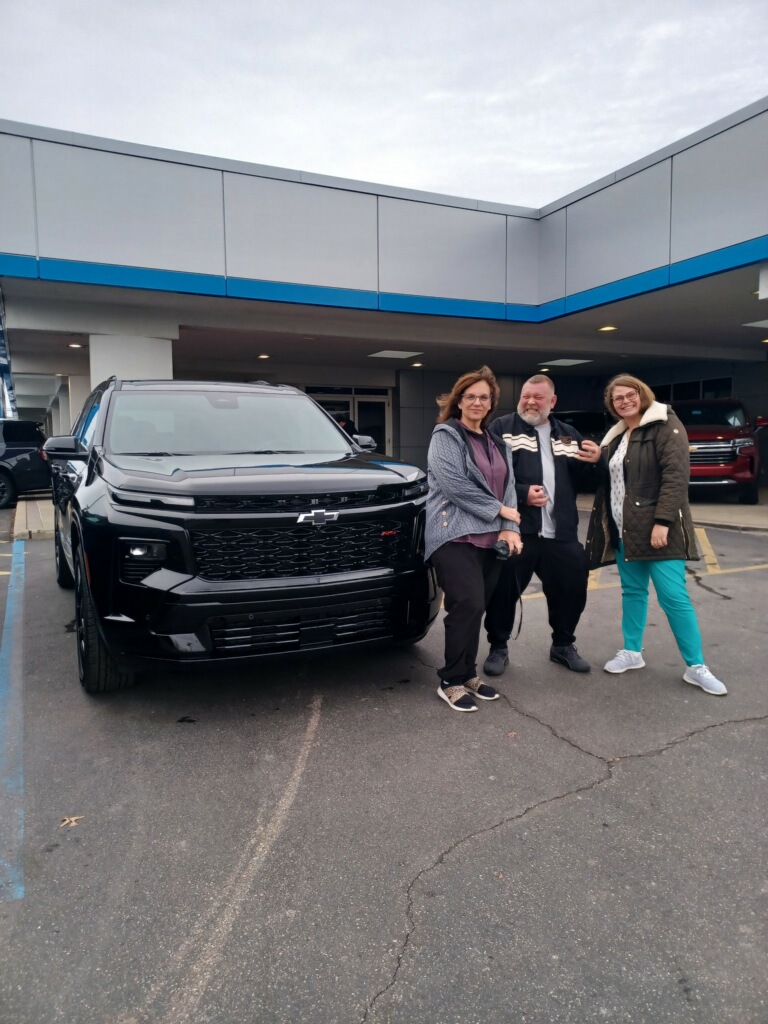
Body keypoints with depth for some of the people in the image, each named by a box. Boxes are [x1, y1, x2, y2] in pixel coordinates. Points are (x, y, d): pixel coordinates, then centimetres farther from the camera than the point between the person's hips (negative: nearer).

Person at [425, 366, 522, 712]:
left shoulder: (497, 442, 19)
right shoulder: (445, 436, -3)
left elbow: (508, 486, 13)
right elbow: (454, 484, -15)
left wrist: (509, 528, -3)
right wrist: (499, 510, -10)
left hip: (489, 538, 7)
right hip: (455, 536, -6)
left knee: (476, 608, 9)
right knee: (468, 606, -14)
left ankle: (468, 675, 22)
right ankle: (451, 682, -1)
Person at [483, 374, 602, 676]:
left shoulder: (569, 435, 18)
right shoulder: (502, 428, 1)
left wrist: (596, 461, -2)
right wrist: (521, 493, -18)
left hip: (561, 534, 5)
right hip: (514, 531, -4)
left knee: (572, 589, 12)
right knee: (504, 591, 3)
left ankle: (563, 645, 35)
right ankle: (498, 648, 23)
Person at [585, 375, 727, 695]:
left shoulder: (666, 425, -8)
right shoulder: (615, 436, 15)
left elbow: (676, 475, -17)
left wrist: (662, 521, -22)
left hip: (657, 528, -7)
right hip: (624, 529, 7)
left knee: (674, 597, -6)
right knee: (632, 591, 14)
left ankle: (696, 667, 6)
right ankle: (632, 652, 26)